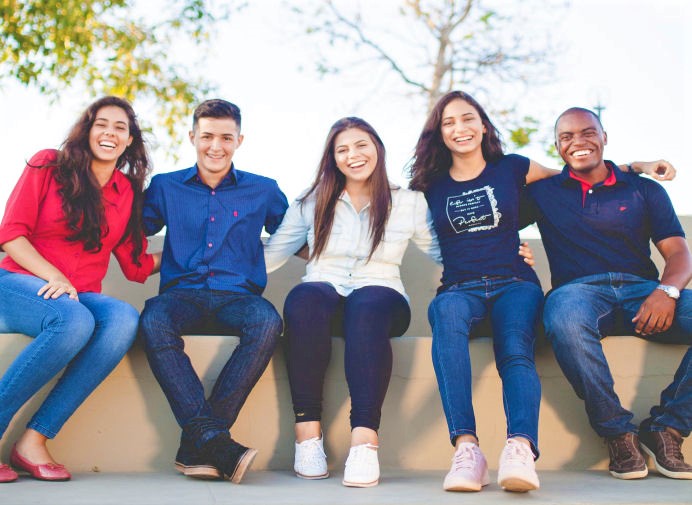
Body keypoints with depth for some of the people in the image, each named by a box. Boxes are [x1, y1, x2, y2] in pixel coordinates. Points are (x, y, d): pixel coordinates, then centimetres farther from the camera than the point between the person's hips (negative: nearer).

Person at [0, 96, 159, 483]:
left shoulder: (128, 192, 14)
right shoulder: (49, 165, 3)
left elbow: (137, 266, 13)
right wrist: (52, 277, -16)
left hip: (81, 297, 4)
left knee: (124, 319, -32)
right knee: (74, 320, -38)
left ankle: (34, 440, -30)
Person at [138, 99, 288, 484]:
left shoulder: (264, 191, 17)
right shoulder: (165, 187, 17)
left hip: (237, 297, 0)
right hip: (182, 295, 0)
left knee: (267, 322, -36)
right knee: (153, 322, -36)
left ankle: (196, 444, -34)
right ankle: (214, 440, -40)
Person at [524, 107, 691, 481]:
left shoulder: (644, 190, 18)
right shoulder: (542, 192, 19)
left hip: (642, 289, 2)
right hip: (579, 289, -1)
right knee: (565, 321, -40)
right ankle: (618, 432, -24)